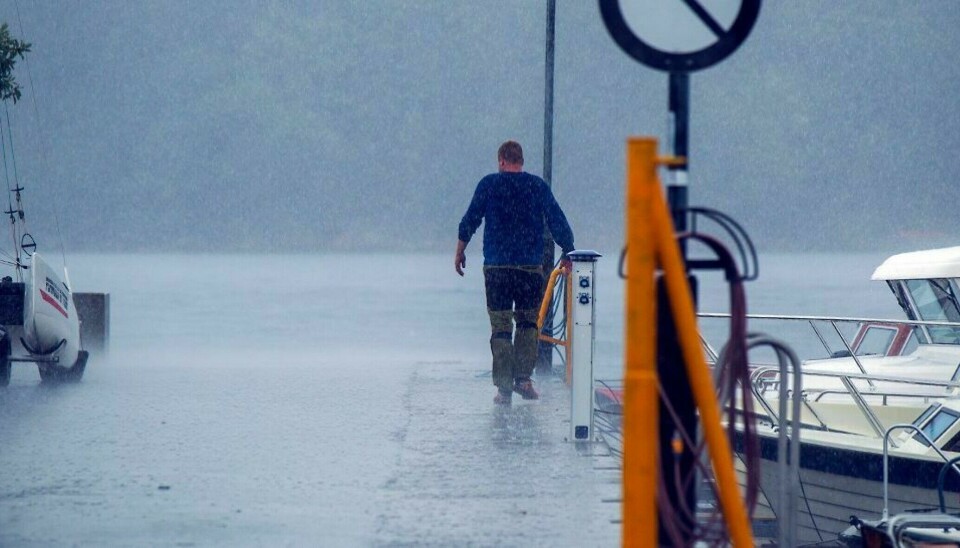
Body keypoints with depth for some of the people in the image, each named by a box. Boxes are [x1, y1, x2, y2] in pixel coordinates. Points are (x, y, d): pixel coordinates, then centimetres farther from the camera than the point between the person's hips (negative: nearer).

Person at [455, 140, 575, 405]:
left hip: (496, 266, -1)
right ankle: (523, 378, 4)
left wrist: (460, 252, 14)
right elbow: (558, 222, 4)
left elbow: (470, 220, 2)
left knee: (501, 326, 2)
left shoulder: (489, 184, 1)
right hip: (531, 266, 1)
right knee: (528, 321, 14)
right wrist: (568, 254, 15)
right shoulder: (538, 186, 4)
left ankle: (504, 386, -3)